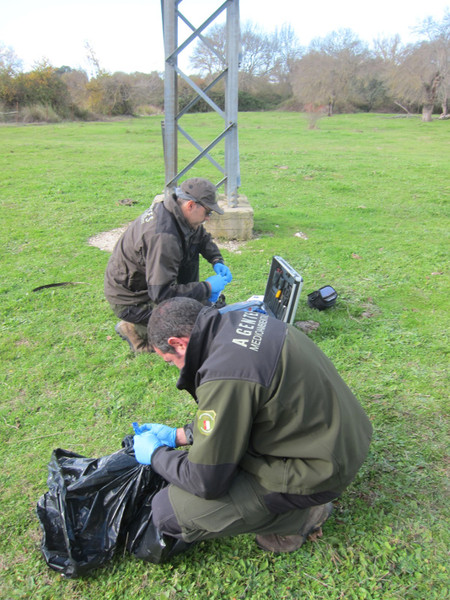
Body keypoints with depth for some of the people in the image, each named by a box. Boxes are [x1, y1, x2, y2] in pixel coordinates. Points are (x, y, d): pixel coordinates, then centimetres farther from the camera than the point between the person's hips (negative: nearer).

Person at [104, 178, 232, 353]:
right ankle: (137, 330, -2)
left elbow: (203, 238, 16)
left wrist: (217, 261, -2)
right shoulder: (163, 237, -34)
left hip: (154, 285, 9)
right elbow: (161, 294, -34)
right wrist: (207, 287, -27)